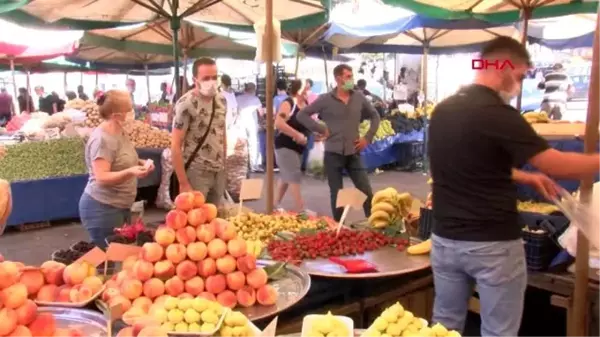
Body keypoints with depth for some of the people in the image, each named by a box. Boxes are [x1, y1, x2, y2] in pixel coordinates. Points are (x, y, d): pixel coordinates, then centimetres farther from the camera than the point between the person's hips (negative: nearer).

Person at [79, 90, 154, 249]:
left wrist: (139, 163, 2)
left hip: (120, 206, 9)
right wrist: (130, 172, -38)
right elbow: (102, 177, -25)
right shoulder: (102, 139, -21)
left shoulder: (119, 132, 7)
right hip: (102, 208, -9)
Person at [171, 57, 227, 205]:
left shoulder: (221, 100, 5)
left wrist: (224, 165, 13)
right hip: (196, 173, -6)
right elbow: (175, 146, -14)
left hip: (219, 172, 6)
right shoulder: (186, 104, -14)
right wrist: (184, 183, -16)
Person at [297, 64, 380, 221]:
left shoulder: (359, 98, 4)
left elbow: (375, 116, 17)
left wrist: (368, 137, 6)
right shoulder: (325, 99, -4)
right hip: (333, 153, -2)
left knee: (366, 191, 1)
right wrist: (321, 129, -7)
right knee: (336, 194, 7)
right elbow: (302, 115, -1)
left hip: (354, 153, 2)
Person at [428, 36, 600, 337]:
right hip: (493, 245, -7)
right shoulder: (499, 115, -17)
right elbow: (557, 166, -14)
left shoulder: (443, 110, 6)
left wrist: (527, 177, 18)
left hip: (446, 239, 7)